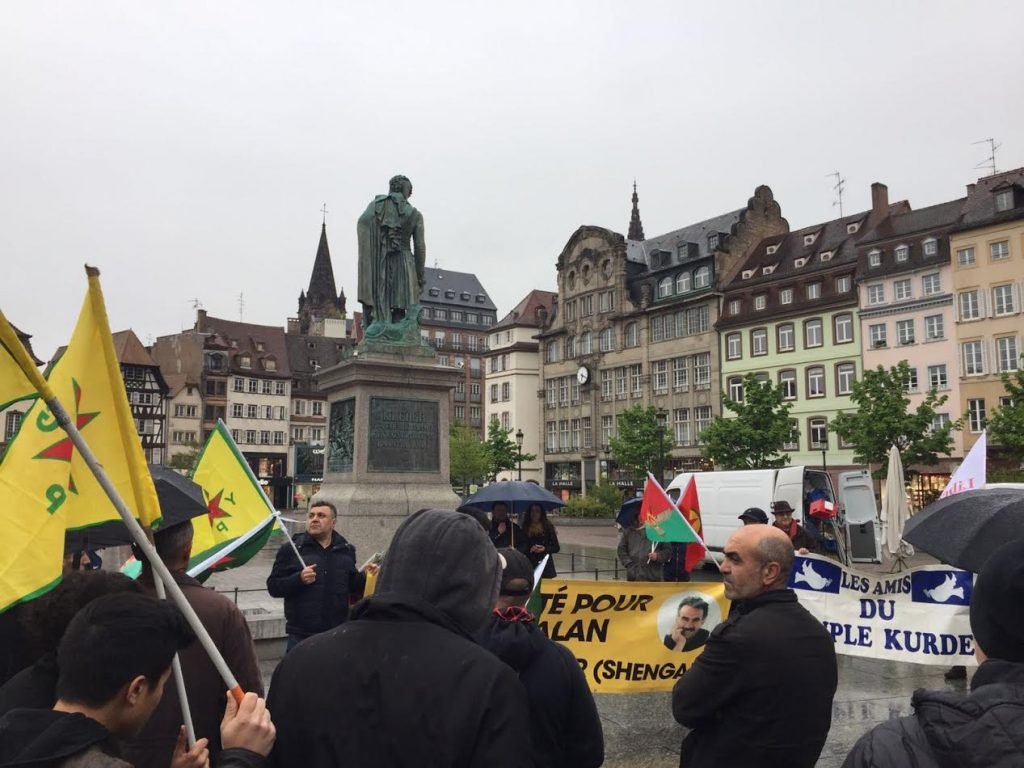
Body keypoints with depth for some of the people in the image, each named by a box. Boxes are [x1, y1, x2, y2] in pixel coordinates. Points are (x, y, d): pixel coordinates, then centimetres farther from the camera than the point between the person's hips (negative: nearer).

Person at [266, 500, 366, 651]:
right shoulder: (291, 549, 0)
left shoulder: (346, 550, 9)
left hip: (338, 634, 3)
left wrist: (366, 578, -4)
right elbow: (273, 586, -3)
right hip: (301, 635, -3)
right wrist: (299, 579, -19)